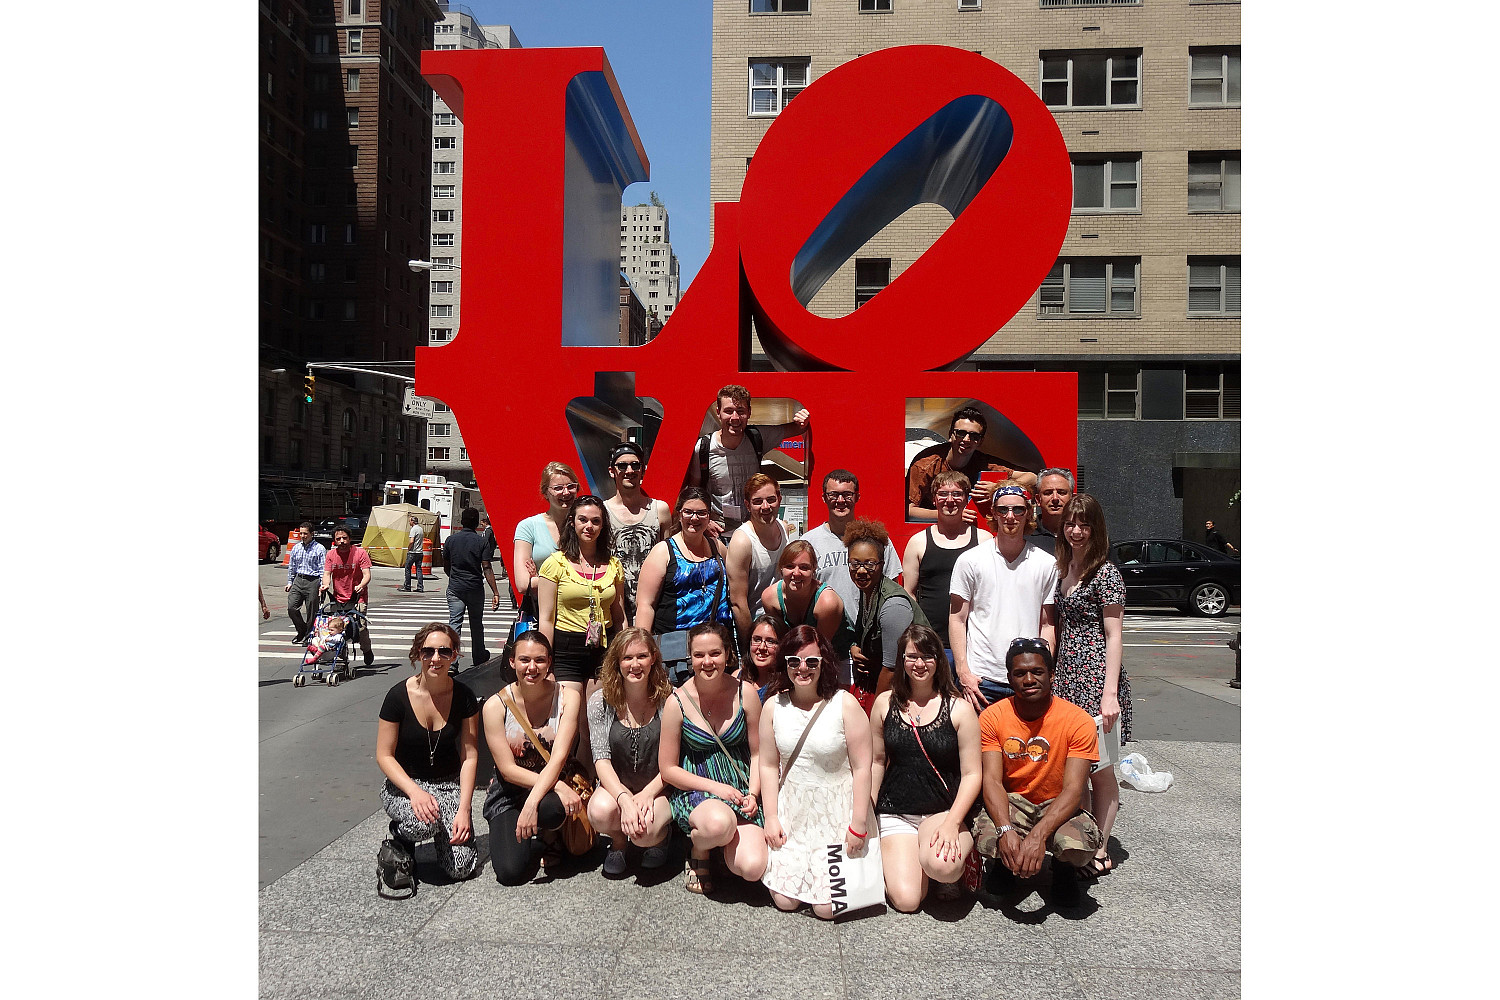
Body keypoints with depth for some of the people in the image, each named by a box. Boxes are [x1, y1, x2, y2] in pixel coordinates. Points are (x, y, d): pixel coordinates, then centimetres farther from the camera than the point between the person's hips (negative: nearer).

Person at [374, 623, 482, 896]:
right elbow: (384, 756, -9)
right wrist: (414, 791, -24)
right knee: (425, 821, -37)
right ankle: (399, 843, -1)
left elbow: (469, 756, -5)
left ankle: (439, 831, 17)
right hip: (404, 784, -2)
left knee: (462, 868, -15)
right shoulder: (399, 695, -13)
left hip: (449, 785, 2)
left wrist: (463, 809, -14)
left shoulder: (463, 696, -7)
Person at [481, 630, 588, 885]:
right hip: (509, 794, 0)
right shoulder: (496, 705, -10)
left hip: (553, 787, 0)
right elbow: (508, 769, -12)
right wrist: (560, 787, -25)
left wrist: (532, 803, -33)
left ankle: (550, 836, 1)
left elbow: (558, 758, -18)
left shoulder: (567, 697, -9)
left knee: (552, 808, -38)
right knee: (510, 872, -21)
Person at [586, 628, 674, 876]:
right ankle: (617, 842, 5)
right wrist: (625, 800, -27)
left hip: (658, 790, -1)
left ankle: (659, 837, 9)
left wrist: (647, 794, -22)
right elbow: (601, 760, -11)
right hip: (616, 788, 1)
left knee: (645, 831, -31)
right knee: (601, 811, -33)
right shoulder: (601, 701, -6)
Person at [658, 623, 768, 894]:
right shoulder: (678, 702, -9)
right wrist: (715, 787, -14)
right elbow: (668, 769, -3)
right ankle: (698, 852, -1)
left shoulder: (745, 693, -4)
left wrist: (753, 794, -11)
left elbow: (758, 753, 5)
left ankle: (724, 845, 14)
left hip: (740, 791, 2)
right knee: (721, 822, -38)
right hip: (694, 791, -2)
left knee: (752, 869, -22)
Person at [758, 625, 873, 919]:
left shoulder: (845, 704, -13)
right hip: (792, 811, 3)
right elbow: (768, 766, 4)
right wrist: (771, 818, -1)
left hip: (836, 814, -3)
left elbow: (861, 768, -11)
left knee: (827, 907, -5)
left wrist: (858, 826, -11)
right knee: (784, 900, -1)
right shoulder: (773, 706, -2)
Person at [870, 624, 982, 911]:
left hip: (945, 811, -1)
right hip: (896, 814, 2)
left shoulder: (959, 708, -3)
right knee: (906, 901, -17)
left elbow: (972, 774, -4)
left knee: (940, 865, -34)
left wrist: (951, 823, -17)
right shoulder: (885, 703, 4)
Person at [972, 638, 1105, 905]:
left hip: (1057, 805, -1)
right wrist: (1006, 831, -34)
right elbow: (992, 781, -14)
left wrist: (1038, 835, -36)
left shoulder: (1079, 721, -14)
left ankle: (1064, 867, 8)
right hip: (1011, 804, 1)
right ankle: (1006, 860, 9)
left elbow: (1073, 789, -20)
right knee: (986, 839, -31)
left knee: (1080, 847, -33)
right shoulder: (992, 717, -8)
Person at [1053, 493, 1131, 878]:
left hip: (1095, 680, -7)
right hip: (1066, 680, 7)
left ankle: (1100, 851, 13)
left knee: (1098, 770, 2)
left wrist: (1110, 694, -17)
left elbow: (1114, 636, -11)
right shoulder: (1063, 570, 13)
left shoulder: (1105, 573, -8)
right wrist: (1052, 677, 16)